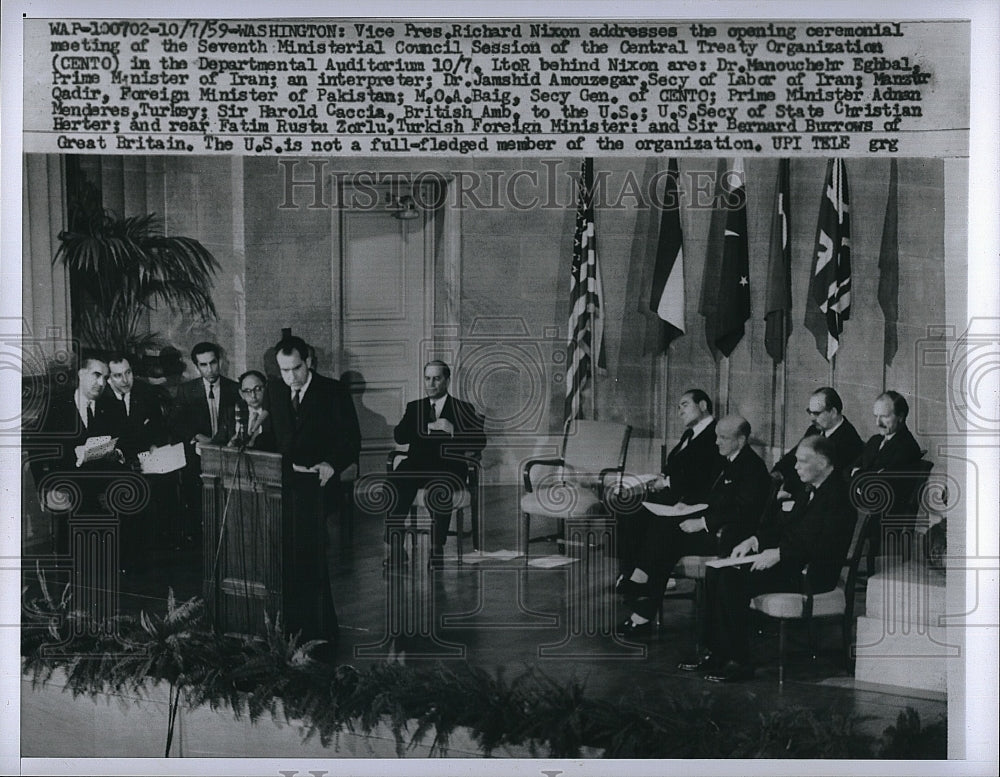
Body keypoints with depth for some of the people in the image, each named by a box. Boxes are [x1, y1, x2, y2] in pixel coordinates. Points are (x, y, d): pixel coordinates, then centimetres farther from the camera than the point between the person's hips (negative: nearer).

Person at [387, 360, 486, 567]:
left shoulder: (463, 409, 13)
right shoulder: (414, 407, 22)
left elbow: (480, 441, 3)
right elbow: (399, 436, 7)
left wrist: (452, 431, -12)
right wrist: (430, 427, -5)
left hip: (449, 466, -2)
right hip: (417, 464, 2)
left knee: (439, 489, -37)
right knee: (394, 485, -31)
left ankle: (436, 552, -32)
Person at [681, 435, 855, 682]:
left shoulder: (839, 494, -15)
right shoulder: (811, 488, 16)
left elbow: (824, 545, -24)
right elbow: (785, 528, 21)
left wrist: (778, 553, -23)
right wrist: (754, 540, 5)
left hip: (811, 573, -10)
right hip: (788, 561, 10)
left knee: (733, 582, -24)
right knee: (716, 573, -2)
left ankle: (739, 662, -16)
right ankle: (716, 653, 0)